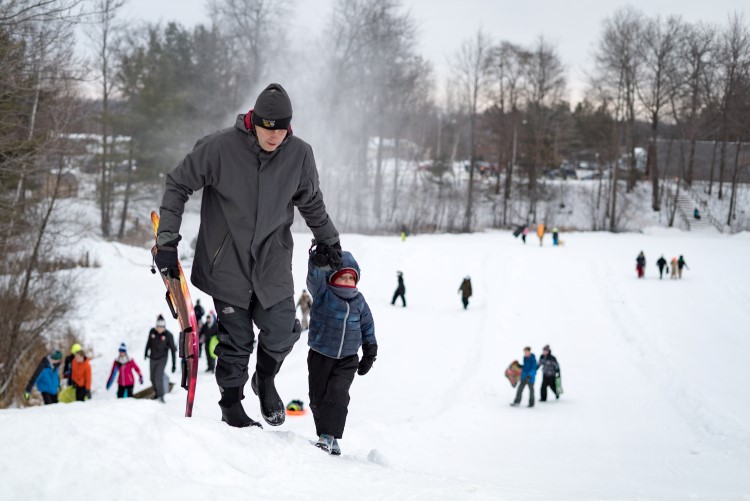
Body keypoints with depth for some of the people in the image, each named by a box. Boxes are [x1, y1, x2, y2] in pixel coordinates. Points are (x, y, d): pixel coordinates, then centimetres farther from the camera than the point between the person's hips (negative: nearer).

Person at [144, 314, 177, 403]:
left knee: (158, 377, -16)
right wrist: (146, 352, 24)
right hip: (153, 358, 4)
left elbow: (173, 350, -13)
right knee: (153, 378, 12)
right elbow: (149, 342, 11)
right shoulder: (152, 332, -9)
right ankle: (156, 393, 36)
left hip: (162, 359, -4)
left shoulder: (168, 335, -18)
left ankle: (161, 396, 0)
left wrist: (174, 364, -14)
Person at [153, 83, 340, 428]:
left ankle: (265, 380, 27)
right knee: (236, 342, 1)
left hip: (273, 262, 2)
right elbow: (178, 185, -4)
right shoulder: (219, 148, -15)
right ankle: (231, 404, 23)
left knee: (281, 335, -5)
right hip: (227, 263, -2)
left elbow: (311, 203, 14)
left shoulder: (300, 154, -5)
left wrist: (327, 240, 24)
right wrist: (167, 240, -8)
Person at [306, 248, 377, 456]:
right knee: (318, 397, 4)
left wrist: (370, 352, 15)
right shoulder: (323, 292, -9)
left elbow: (367, 326, 14)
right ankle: (325, 435, 19)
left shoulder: (359, 301, 2)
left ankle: (329, 436, -17)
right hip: (320, 356, -1)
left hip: (348, 359, 1)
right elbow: (315, 274, -29)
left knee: (338, 394, -16)